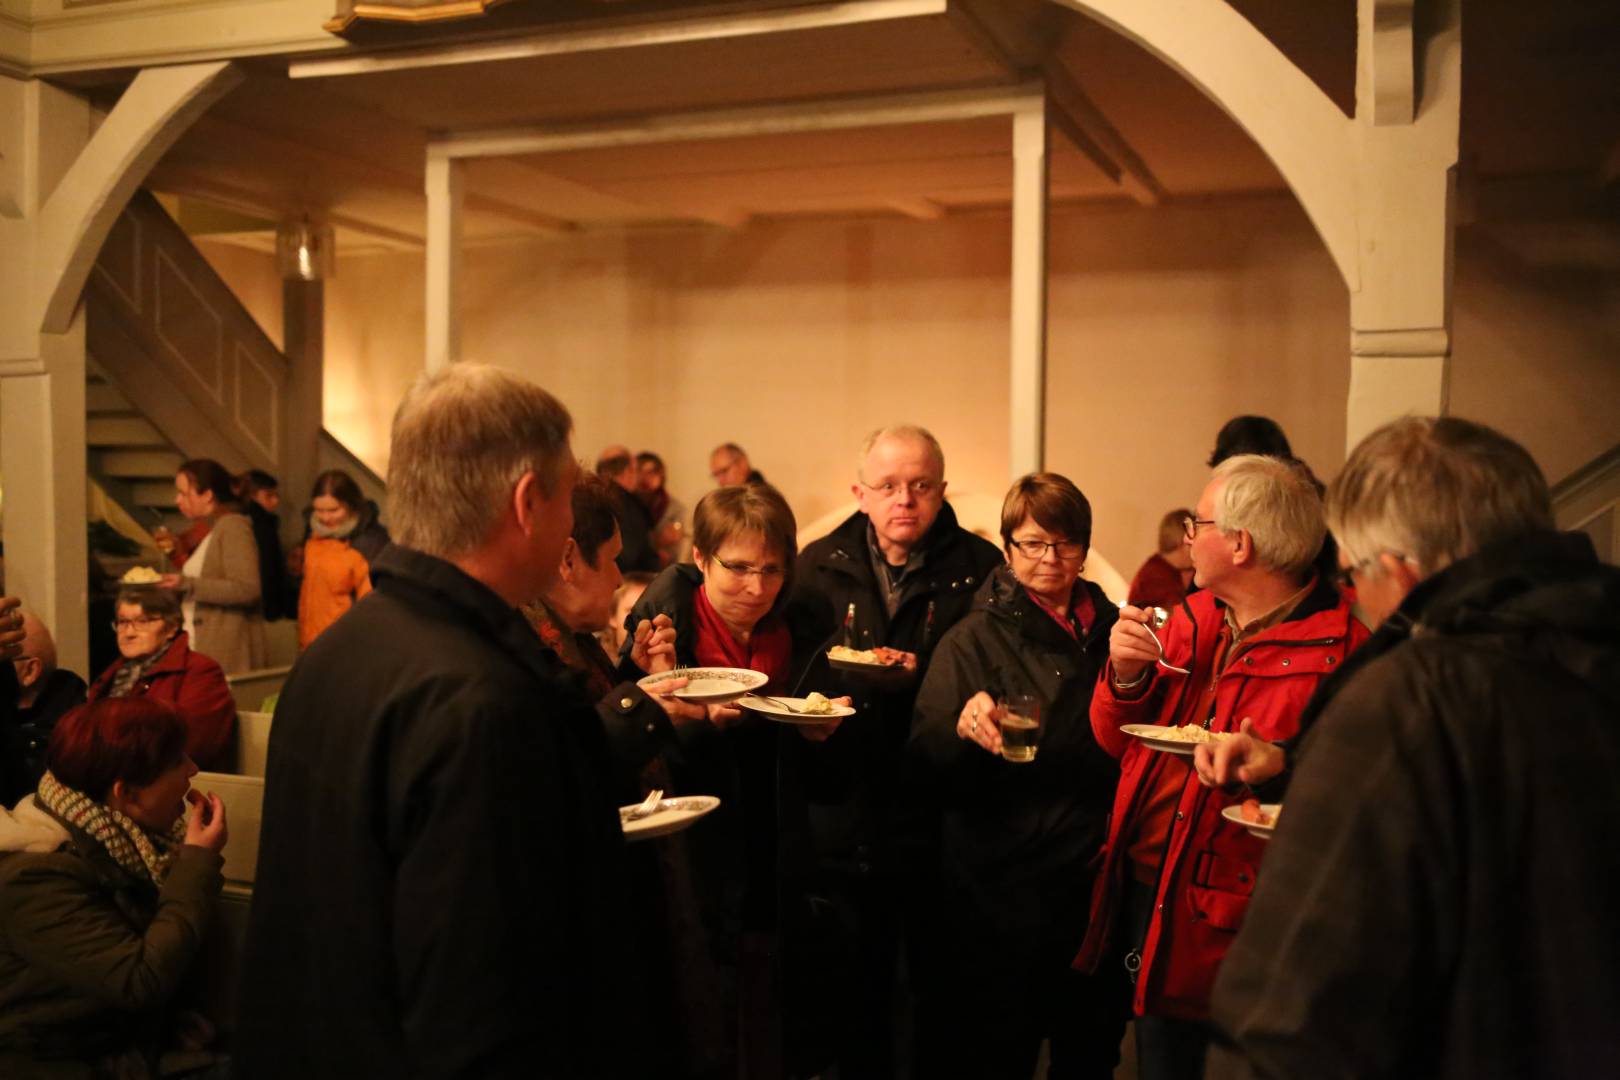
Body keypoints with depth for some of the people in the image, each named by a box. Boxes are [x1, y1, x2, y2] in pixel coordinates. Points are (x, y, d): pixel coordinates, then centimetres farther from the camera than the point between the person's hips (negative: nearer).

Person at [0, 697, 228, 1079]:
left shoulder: (113, 841, 3)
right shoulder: (37, 877, -22)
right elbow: (142, 982, -26)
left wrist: (196, 861, -5)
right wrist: (200, 862, -21)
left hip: (136, 1044, 7)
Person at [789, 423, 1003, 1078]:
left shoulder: (981, 569, -3)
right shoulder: (819, 566, 4)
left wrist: (920, 675, -19)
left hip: (942, 818, -1)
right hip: (846, 818, 2)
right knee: (858, 989, 15)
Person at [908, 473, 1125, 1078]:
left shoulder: (1111, 630, 8)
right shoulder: (975, 639, -3)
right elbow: (928, 767, -13)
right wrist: (962, 728, -31)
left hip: (1096, 889, 4)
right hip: (1000, 893, -3)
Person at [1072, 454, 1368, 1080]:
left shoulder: (1342, 645, -15)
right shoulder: (1193, 619, 8)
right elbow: (1120, 743, 13)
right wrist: (1125, 676, -5)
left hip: (1230, 929, -6)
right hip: (1143, 893, 7)